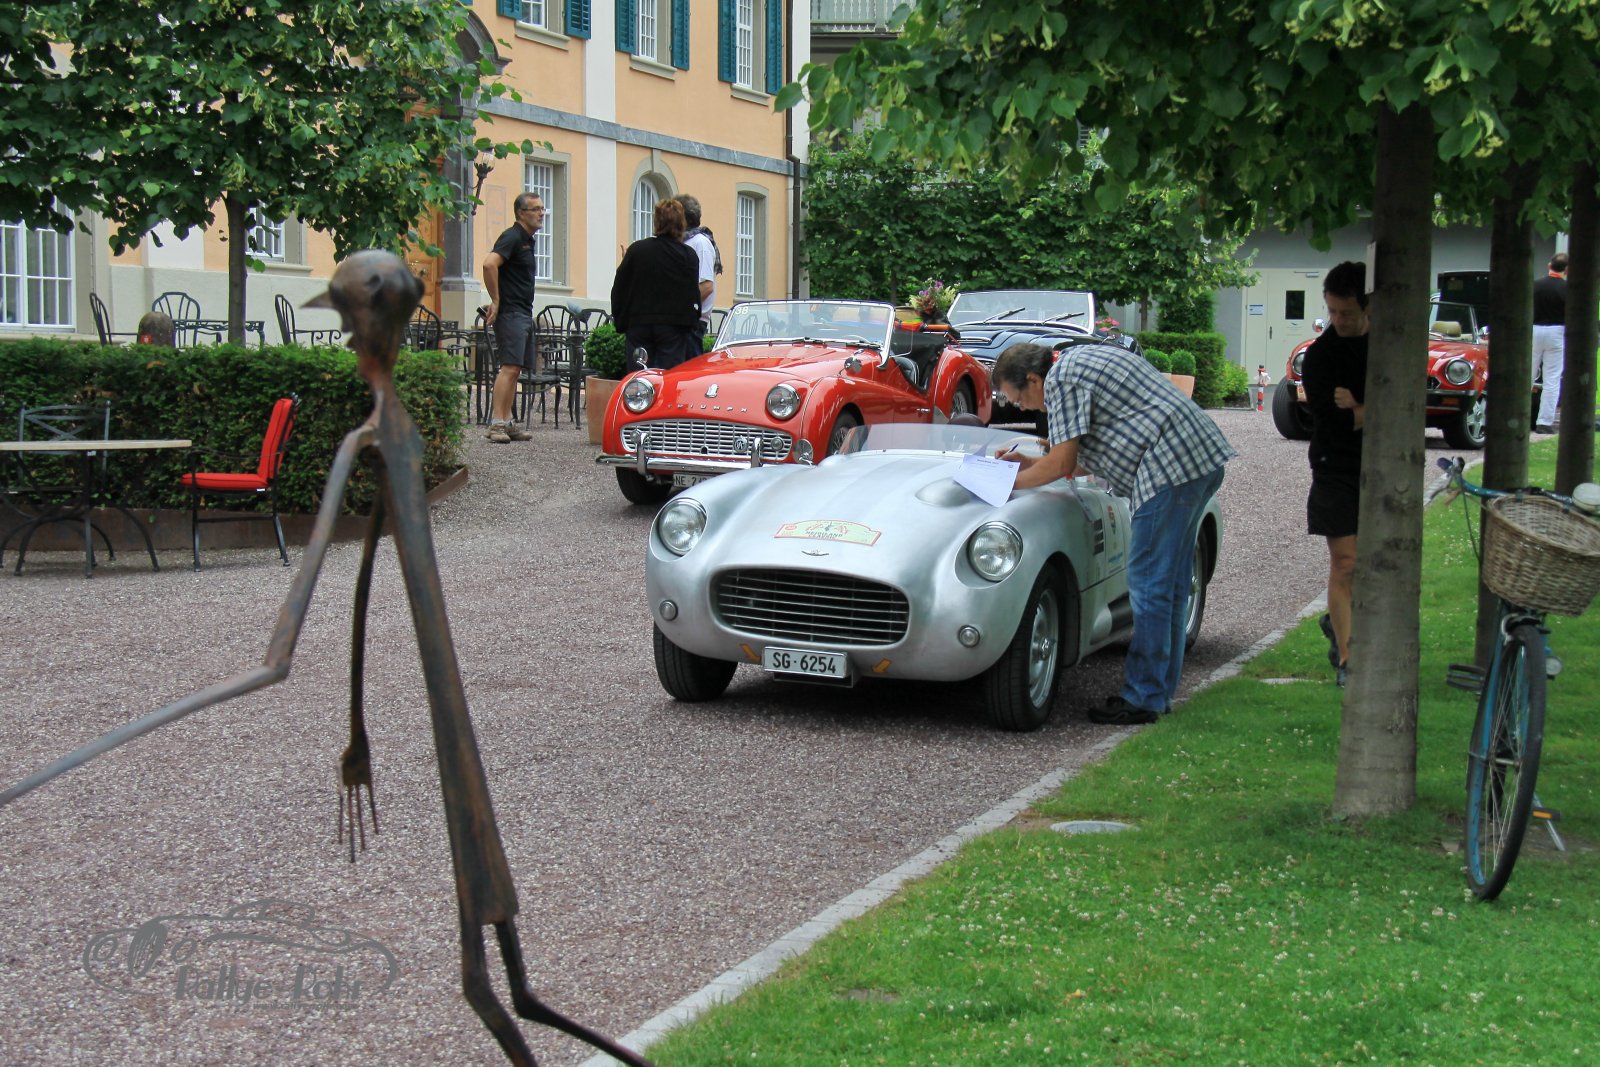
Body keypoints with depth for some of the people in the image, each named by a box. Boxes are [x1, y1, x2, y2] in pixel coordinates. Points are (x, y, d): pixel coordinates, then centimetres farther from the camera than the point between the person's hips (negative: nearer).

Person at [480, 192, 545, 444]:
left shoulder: (527, 240, 19)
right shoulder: (512, 237, -11)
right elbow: (489, 264, -26)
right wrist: (496, 301, -20)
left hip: (524, 314, 10)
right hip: (510, 313, -10)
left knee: (515, 370, 9)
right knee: (509, 367, -15)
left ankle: (507, 423, 12)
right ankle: (497, 424, -17)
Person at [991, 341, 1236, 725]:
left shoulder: (1060, 380, -9)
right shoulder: (1082, 361, 21)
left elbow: (1062, 466, -10)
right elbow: (1090, 453, 26)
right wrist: (1029, 462, 24)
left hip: (1171, 469, -11)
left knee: (1149, 585, -5)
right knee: (1171, 584, 15)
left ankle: (1143, 699, 0)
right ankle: (1159, 692, 22)